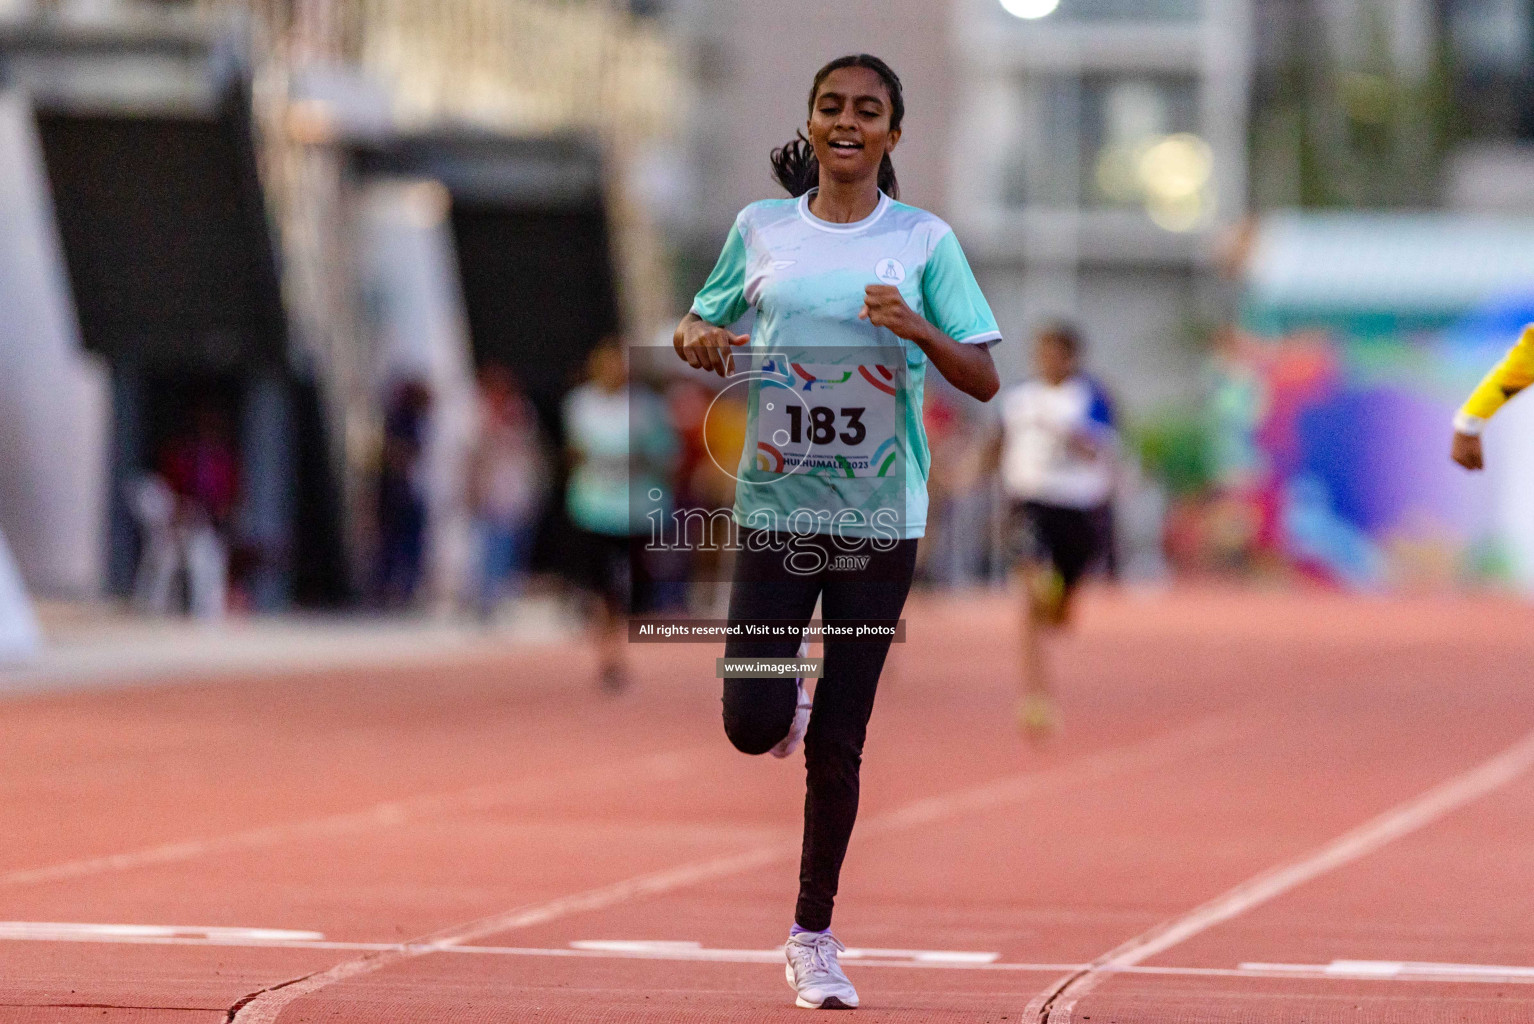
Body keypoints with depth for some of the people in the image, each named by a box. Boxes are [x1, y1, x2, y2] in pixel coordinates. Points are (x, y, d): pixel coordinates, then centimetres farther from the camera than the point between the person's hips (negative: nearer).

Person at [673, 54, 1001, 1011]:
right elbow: (699, 323, 18)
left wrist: (920, 330, -20)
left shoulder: (924, 240, 1)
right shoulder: (761, 227, 5)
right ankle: (790, 701, 27)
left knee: (837, 747, 1)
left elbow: (985, 381, -1)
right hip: (773, 509, 1)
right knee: (752, 727, -11)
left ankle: (814, 936, 16)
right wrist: (698, 339, -6)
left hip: (879, 519, -1)